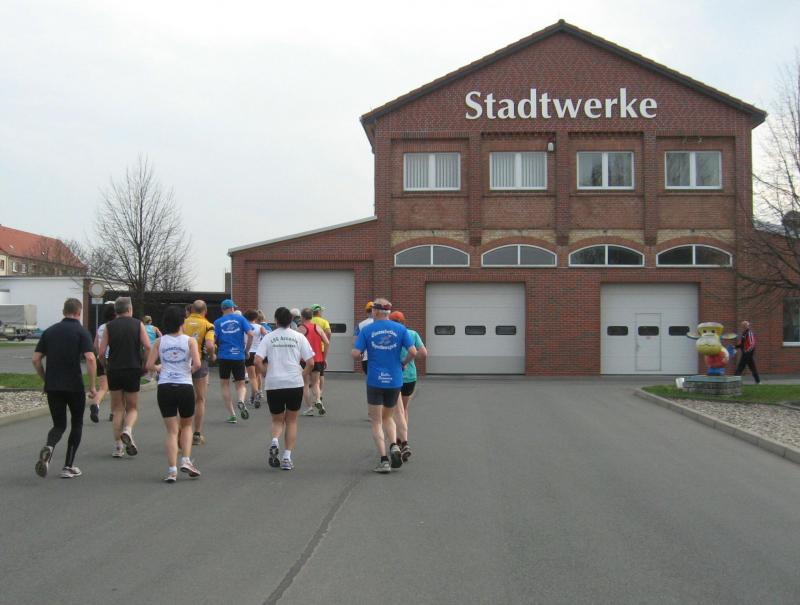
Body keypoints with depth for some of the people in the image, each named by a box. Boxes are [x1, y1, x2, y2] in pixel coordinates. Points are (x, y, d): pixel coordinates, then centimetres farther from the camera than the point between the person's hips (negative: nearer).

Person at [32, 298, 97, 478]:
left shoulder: (50, 331, 8)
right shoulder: (81, 331, -5)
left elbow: (36, 359, 6)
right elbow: (90, 358, -17)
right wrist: (92, 386, -10)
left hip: (52, 387, 3)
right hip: (74, 386, -3)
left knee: (59, 425, 13)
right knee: (76, 424, 15)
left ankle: (48, 448, -20)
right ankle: (68, 467, 11)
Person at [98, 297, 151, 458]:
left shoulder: (109, 326, 3)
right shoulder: (138, 324, 1)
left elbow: (101, 351, -3)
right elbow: (147, 346, -9)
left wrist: (105, 366, 13)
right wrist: (145, 364, 5)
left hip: (114, 371, 1)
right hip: (133, 370, -1)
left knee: (118, 409, 11)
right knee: (132, 408, 12)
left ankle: (118, 447, 6)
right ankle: (127, 430, -19)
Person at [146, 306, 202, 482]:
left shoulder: (159, 341, 2)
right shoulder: (190, 340, -3)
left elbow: (149, 366, -3)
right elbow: (197, 364, -14)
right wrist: (190, 370, 7)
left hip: (165, 387, 1)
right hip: (185, 387, -1)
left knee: (172, 431, 7)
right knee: (186, 425, 21)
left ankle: (172, 470, -2)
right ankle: (186, 460, 6)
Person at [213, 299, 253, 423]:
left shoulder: (218, 322, 3)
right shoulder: (240, 319, 3)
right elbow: (250, 334, -7)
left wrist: (213, 353, 15)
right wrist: (247, 349, 7)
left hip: (224, 356, 0)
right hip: (239, 356, 0)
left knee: (225, 385, 13)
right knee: (241, 384, 12)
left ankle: (231, 415, 8)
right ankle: (241, 401, -22)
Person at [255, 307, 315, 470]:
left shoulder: (268, 337, 3)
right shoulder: (299, 337, 3)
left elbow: (258, 361, -7)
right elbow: (310, 363, -2)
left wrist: (267, 372, 9)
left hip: (274, 385, 0)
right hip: (295, 383, 0)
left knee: (277, 420, 17)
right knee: (291, 421, 14)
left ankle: (274, 442, -13)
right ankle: (287, 457, 6)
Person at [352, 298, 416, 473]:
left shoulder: (367, 330, -4)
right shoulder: (400, 329, 0)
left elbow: (355, 354, -10)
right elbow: (413, 352, -8)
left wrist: (353, 352, 12)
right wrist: (403, 363, 10)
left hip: (374, 381, -2)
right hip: (395, 380, 2)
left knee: (376, 422, 6)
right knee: (388, 417, 21)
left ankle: (384, 460, -2)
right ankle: (394, 446, -4)